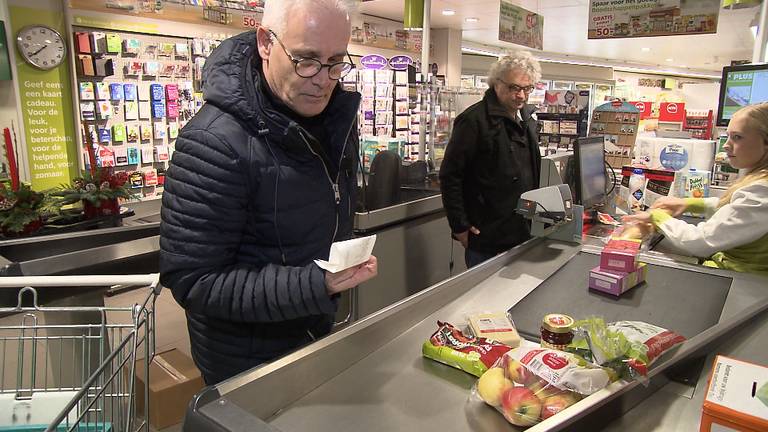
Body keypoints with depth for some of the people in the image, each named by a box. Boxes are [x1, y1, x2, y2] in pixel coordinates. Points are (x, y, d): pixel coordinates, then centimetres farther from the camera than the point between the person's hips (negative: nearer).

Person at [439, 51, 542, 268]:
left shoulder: (528, 120, 11)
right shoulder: (474, 120, -14)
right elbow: (450, 176, -15)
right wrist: (460, 227, -15)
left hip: (522, 234, 8)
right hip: (486, 238, -7)